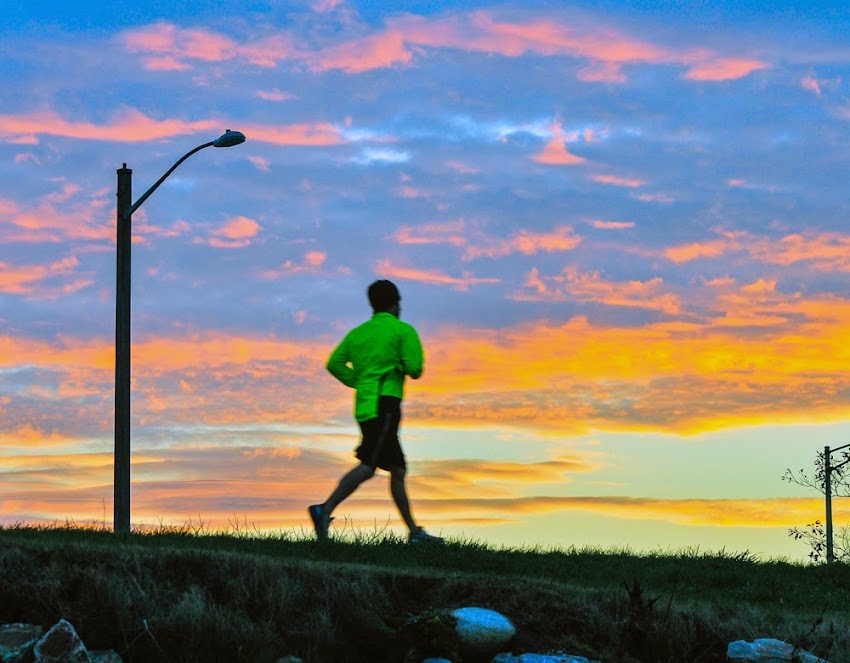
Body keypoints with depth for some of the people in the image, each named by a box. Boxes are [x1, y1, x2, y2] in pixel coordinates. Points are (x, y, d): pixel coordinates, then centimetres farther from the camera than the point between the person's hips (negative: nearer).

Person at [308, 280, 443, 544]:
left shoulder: (358, 332, 17)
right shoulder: (403, 330, 1)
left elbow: (334, 363, 7)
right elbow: (414, 369, -9)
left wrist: (359, 381, 14)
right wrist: (413, 370, 14)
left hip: (365, 404, 8)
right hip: (385, 403, -8)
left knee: (397, 469, 10)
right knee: (368, 465, -16)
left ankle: (414, 532, 12)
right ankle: (325, 510, -28)